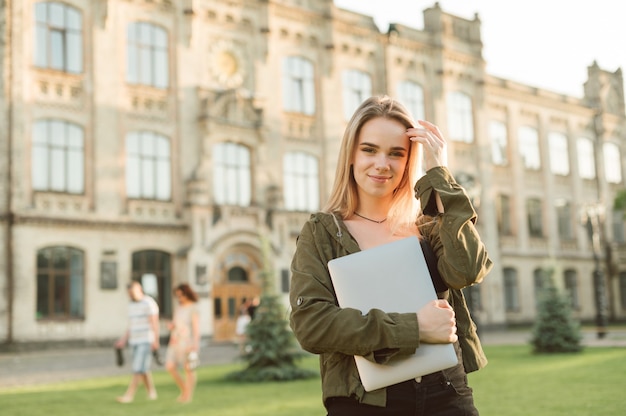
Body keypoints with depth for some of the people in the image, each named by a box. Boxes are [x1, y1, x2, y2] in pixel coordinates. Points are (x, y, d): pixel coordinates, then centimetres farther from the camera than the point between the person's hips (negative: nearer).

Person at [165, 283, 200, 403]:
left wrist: (195, 344, -20)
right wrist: (171, 326, 0)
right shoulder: (178, 308, 15)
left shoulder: (193, 308, -6)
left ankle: (188, 395, 7)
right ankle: (184, 390, 16)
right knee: (170, 367, 0)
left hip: (188, 342, -7)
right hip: (176, 341, 7)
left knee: (188, 369, -1)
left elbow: (196, 327, -12)